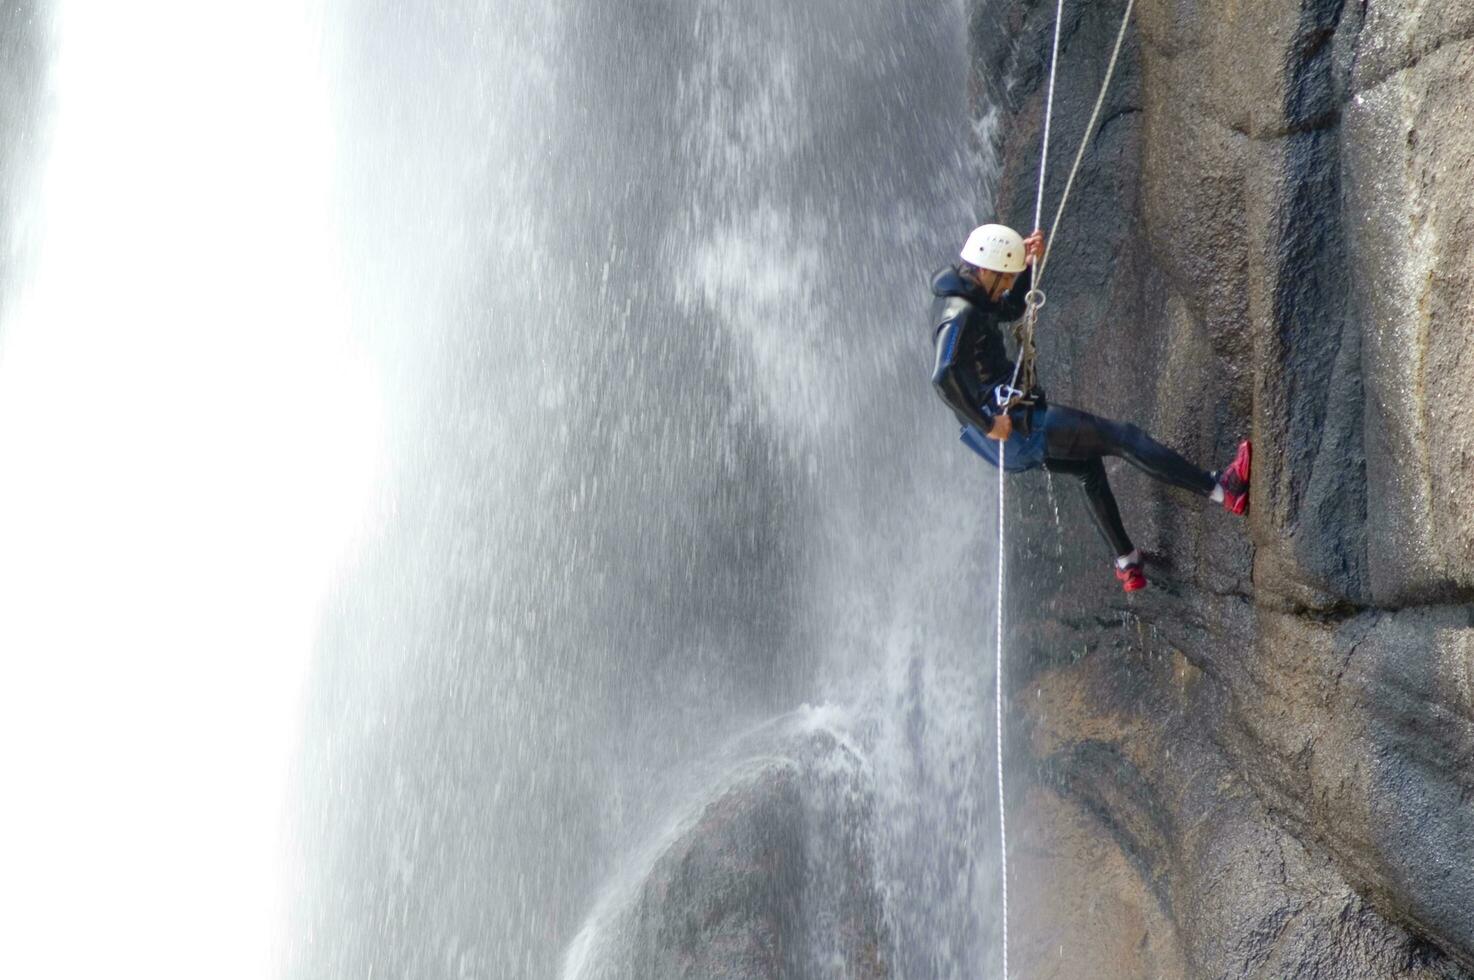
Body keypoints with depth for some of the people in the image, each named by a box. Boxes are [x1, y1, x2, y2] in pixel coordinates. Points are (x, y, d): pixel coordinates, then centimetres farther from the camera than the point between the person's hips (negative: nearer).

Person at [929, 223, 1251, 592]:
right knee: (1122, 437, -8)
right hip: (1012, 423, -11)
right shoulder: (960, 316, -21)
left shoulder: (961, 297, 11)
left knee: (1087, 464, 29)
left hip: (1010, 422, 11)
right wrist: (988, 424, -26)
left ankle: (1126, 561, 39)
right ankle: (1221, 489, -7)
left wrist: (1028, 265, 13)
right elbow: (944, 377, -34)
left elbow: (1009, 309, 30)